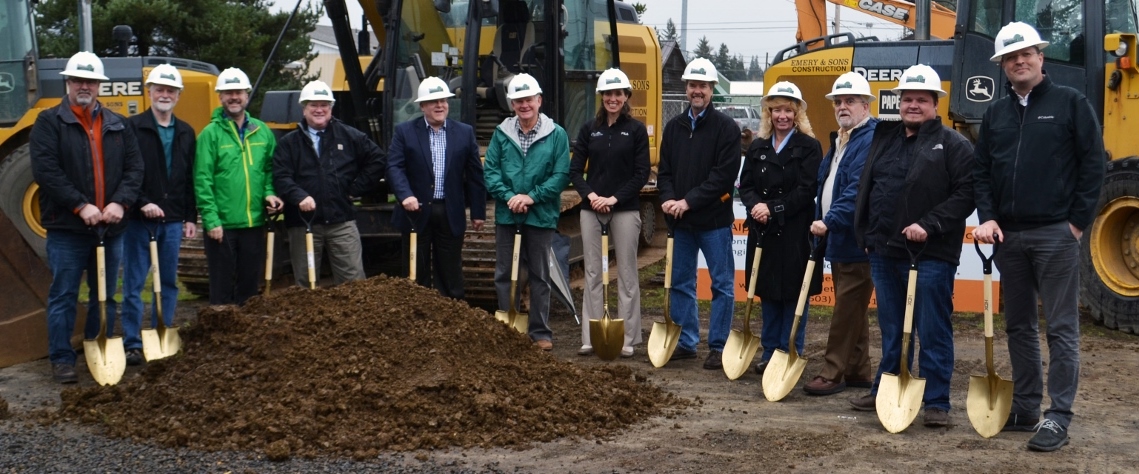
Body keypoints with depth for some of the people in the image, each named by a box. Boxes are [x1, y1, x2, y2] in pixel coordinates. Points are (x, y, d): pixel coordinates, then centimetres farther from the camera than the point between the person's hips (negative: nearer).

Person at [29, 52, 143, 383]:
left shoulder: (117, 125, 11)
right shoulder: (49, 123, -2)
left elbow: (134, 168, 6)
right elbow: (45, 171, -12)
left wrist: (120, 202, -11)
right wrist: (80, 206, -18)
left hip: (110, 228, 4)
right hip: (67, 229, -4)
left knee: (105, 296, 13)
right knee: (63, 296, 0)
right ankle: (62, 359, 8)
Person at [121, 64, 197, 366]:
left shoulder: (186, 133, 11)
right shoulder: (133, 128, -3)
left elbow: (191, 180, 12)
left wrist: (191, 218, 8)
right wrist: (142, 203, -18)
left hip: (173, 221, 5)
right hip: (139, 219, -4)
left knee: (169, 283, 9)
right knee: (134, 284, 1)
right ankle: (132, 344, 6)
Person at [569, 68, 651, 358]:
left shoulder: (636, 130, 1)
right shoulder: (589, 129, 8)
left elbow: (641, 174, -4)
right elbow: (575, 171, 6)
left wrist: (614, 198, -13)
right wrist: (590, 195, -11)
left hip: (625, 209, -3)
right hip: (591, 209, 3)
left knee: (626, 273, 2)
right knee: (592, 273, 5)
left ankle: (627, 339, 6)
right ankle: (590, 337, 9)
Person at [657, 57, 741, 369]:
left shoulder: (726, 128, -5)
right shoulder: (674, 127, 12)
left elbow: (724, 175, -14)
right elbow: (664, 170, 11)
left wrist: (689, 201, -17)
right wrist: (668, 199, -9)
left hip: (714, 220, -5)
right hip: (680, 221, 5)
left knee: (722, 284, 1)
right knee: (680, 283, 11)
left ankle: (719, 347, 8)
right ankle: (686, 342, 21)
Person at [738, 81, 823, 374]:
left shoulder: (809, 147, -3)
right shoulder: (757, 148, 12)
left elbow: (806, 191, -12)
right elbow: (745, 185, 7)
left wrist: (773, 208, -18)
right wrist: (756, 206, -13)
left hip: (795, 233, -5)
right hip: (763, 232, 5)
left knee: (793, 295, 2)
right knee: (768, 294, 10)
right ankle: (769, 352, 19)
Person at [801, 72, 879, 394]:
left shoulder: (871, 141, -15)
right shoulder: (840, 141, 18)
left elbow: (858, 190, -25)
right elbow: (825, 185, 24)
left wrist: (831, 221, -27)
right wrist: (822, 222, 14)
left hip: (857, 242, -10)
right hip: (838, 239, 10)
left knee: (848, 308, -5)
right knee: (851, 308, 15)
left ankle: (833, 373, -1)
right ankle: (858, 372, 23)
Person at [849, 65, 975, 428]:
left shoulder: (953, 145, -4)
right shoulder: (884, 139, 16)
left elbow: (965, 193, -12)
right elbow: (866, 189, 21)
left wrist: (929, 225, -19)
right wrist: (865, 235, 15)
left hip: (930, 254, -6)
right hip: (884, 251, 6)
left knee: (933, 331, -2)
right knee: (891, 329, 16)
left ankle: (936, 402, 5)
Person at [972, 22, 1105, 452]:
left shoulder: (1070, 103, -1)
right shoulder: (996, 113, 12)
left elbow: (1093, 164, -4)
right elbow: (981, 171, 13)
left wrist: (1079, 221, -8)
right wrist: (987, 217, -1)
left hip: (1055, 234, -5)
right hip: (1008, 235, 5)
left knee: (1061, 328, -3)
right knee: (1019, 326, 11)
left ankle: (1058, 418, -2)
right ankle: (1025, 408, 20)